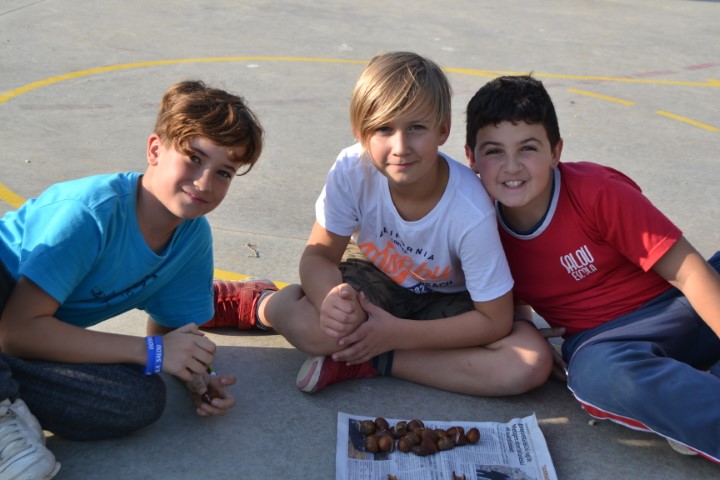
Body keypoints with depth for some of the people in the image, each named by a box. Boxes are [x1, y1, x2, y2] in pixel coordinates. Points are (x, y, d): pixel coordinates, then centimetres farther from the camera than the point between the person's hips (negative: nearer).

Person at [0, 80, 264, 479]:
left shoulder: (194, 236, -7)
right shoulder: (92, 211, -29)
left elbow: (171, 327, 7)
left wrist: (196, 377, -16)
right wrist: (150, 352, -30)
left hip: (47, 338, 6)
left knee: (142, 400, -22)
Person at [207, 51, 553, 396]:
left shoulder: (470, 211, -30)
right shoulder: (352, 170, -24)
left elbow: (495, 320, -22)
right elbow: (318, 256, -13)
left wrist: (397, 333, -27)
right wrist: (332, 298, -37)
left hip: (446, 302, 0)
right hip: (375, 281, 0)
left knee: (532, 362, -27)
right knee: (302, 322, -33)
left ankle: (364, 362, -20)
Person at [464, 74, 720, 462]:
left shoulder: (597, 190, -14)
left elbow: (687, 272, -16)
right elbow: (511, 299, 14)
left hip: (680, 309, -1)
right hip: (599, 342, 1)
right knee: (597, 373, -37)